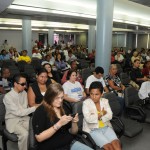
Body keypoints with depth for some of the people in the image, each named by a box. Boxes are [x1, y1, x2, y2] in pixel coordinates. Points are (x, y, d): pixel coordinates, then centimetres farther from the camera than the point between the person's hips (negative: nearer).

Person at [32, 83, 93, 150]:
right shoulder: (40, 111, -8)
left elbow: (73, 132, 12)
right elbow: (39, 138, -16)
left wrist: (74, 122, -9)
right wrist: (59, 124, -22)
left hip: (70, 143, 5)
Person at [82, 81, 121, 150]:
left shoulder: (105, 101, 7)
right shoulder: (86, 103, -6)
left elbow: (109, 116, -2)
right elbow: (88, 119, -17)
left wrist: (96, 116, -13)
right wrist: (101, 114, -9)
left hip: (106, 127, 4)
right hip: (93, 130, -4)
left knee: (116, 143, -20)